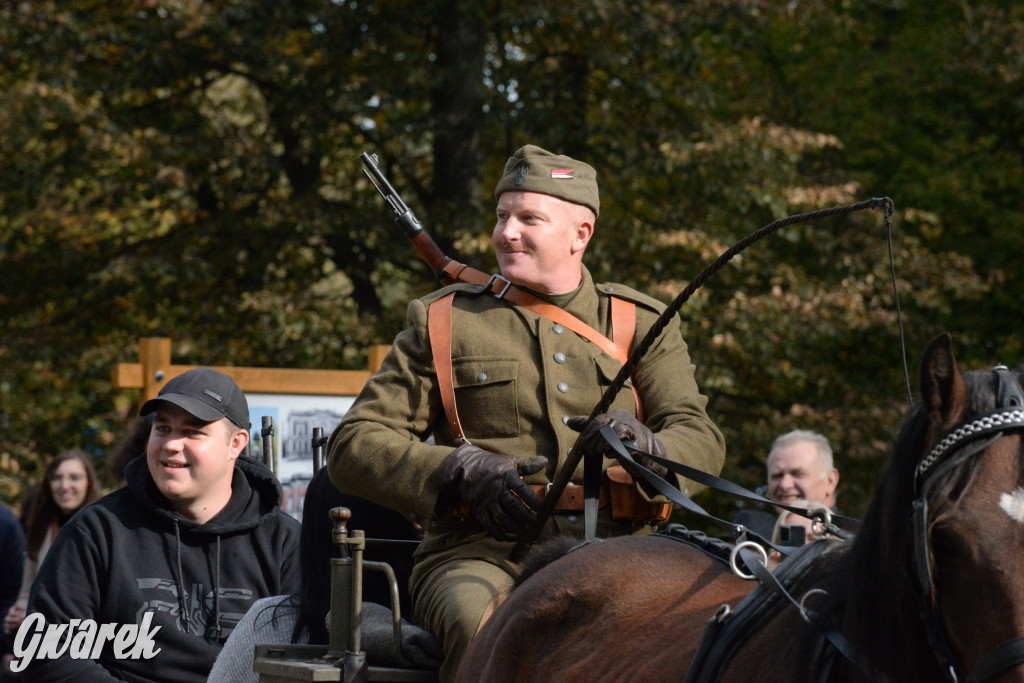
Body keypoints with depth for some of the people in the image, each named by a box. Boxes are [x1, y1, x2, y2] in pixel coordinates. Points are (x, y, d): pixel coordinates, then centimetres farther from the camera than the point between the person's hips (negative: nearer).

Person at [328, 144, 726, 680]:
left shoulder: (641, 324, 18)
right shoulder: (443, 322, 15)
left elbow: (702, 441, 8)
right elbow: (353, 445, 8)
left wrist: (646, 447, -18)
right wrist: (460, 472, -11)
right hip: (480, 551, -1)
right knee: (484, 631, -37)